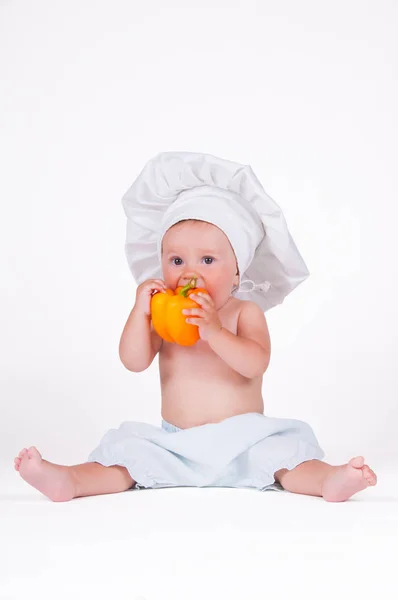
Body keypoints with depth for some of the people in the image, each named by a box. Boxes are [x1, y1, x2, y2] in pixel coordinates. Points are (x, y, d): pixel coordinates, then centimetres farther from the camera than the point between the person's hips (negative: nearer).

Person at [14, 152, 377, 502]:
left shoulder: (246, 312, -2)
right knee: (128, 454, -19)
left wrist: (214, 331, -34)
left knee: (282, 454, -27)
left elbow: (255, 364, -19)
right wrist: (140, 310, -19)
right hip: (175, 446, 2)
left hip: (244, 441, -1)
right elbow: (134, 362, -7)